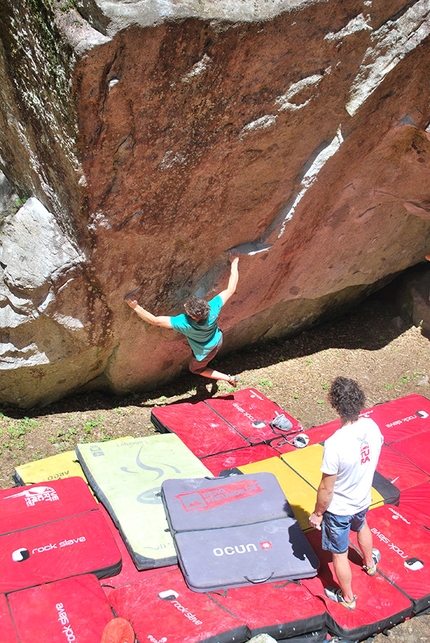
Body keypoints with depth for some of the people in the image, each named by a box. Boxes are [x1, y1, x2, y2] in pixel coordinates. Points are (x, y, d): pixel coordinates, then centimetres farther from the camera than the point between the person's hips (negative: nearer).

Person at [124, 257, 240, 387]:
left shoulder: (184, 323, -46)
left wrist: (135, 307, -44)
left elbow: (154, 321, -47)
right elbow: (231, 289, -28)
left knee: (195, 368, 29)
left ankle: (229, 378, 29)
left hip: (204, 352, -4)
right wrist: (234, 264, -19)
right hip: (218, 342, 4)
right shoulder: (213, 308, -38)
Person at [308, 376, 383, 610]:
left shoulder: (335, 444, -39)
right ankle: (369, 563, 66)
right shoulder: (372, 426, -20)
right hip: (363, 500, 6)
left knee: (339, 554, 20)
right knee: (361, 527, 38)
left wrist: (317, 513, -8)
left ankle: (347, 597, 43)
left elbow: (326, 488, -26)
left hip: (338, 509, -6)